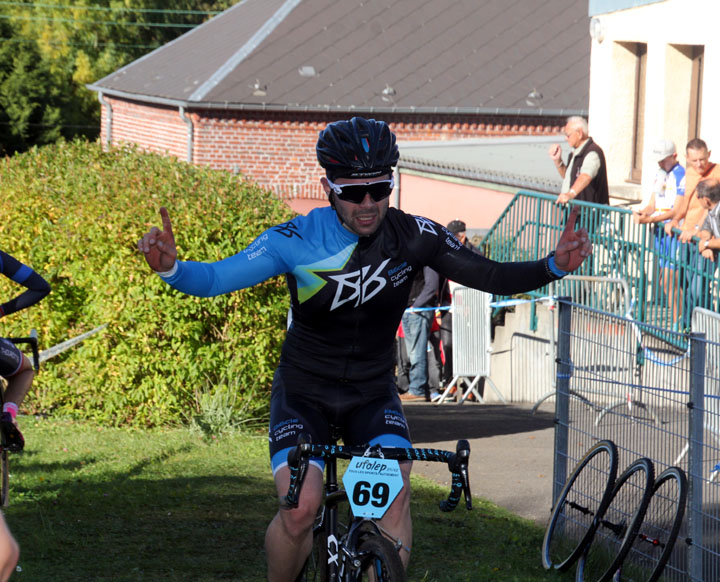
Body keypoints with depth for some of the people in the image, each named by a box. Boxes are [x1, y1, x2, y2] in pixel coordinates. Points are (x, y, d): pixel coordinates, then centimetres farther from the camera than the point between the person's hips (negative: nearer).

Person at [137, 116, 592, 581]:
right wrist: (170, 267, -43)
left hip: (373, 391, 2)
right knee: (301, 508, -21)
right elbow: (213, 279, -22)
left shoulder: (414, 237, -12)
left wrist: (554, 267, -27)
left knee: (396, 487, -25)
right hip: (304, 390, -2)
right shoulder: (295, 241, -19)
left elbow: (493, 277, -9)